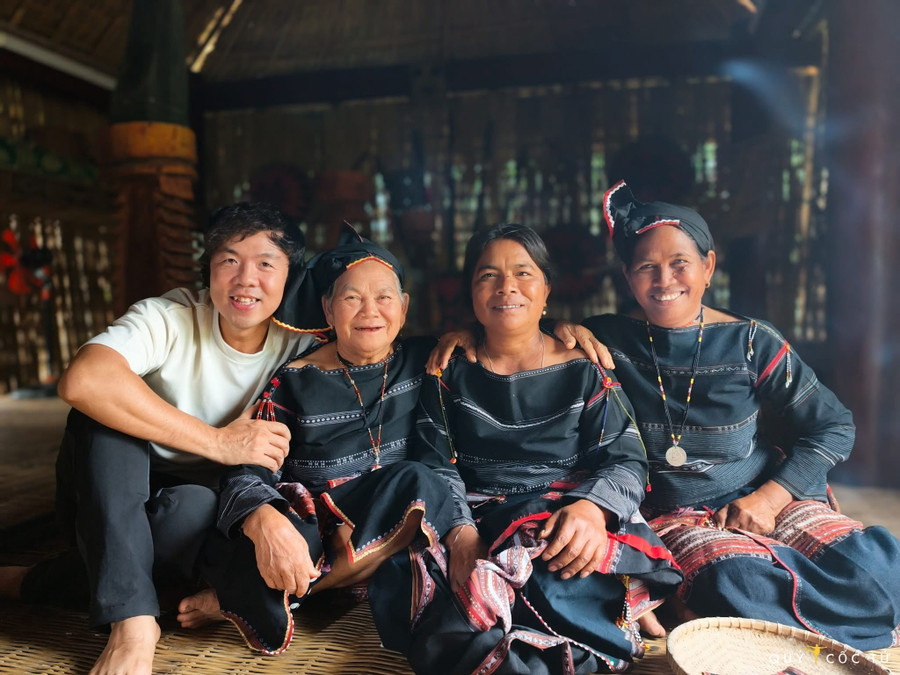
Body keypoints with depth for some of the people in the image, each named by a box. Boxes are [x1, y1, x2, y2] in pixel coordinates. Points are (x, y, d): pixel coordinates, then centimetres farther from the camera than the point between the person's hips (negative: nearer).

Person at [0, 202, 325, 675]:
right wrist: (217, 441, -39)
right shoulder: (171, 318, -21)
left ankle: (46, 580, -9)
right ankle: (133, 622, -30)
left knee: (195, 508, -35)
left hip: (195, 500, 1)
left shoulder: (300, 343, -12)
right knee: (105, 409, -30)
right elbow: (81, 381, -40)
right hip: (113, 493, 0)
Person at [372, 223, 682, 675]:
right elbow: (438, 466, 4)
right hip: (476, 522, 2)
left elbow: (625, 460, 2)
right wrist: (460, 532, -16)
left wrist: (592, 509, -22)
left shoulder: (584, 371, 7)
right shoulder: (451, 374, 11)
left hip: (566, 520, -1)